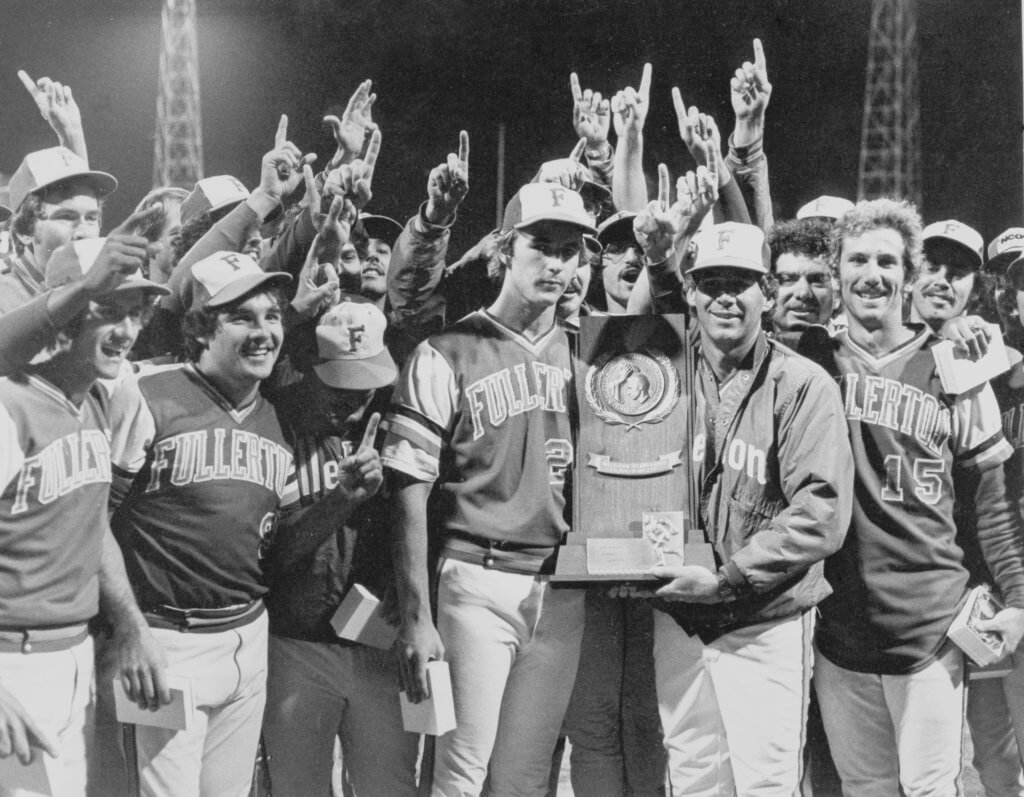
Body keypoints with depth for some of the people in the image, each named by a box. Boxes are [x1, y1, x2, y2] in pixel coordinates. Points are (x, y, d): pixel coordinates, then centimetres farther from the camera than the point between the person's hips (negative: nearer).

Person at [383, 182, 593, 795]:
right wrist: (416, 619, -11)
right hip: (478, 584, -4)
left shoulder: (582, 353, 12)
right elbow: (410, 492, -7)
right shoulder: (447, 354, -3)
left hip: (564, 593, 4)